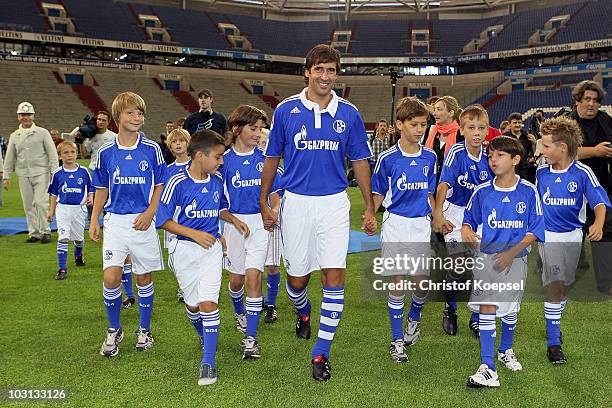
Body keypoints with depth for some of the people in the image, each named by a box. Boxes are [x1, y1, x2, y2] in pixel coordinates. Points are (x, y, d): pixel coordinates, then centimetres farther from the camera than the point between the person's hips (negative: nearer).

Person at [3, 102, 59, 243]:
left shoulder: (42, 133, 3)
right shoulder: (14, 136, 13)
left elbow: (52, 153, 0)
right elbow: (9, 157, 16)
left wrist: (55, 172, -7)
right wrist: (6, 176, 11)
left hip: (41, 173, -4)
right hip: (23, 175, 4)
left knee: (40, 202, -12)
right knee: (28, 205, 4)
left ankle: (45, 232, -3)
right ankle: (34, 233, 11)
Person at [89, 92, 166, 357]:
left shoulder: (151, 149, -1)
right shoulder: (106, 152, 3)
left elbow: (160, 185, 3)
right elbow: (101, 190, 11)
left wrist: (150, 213, -10)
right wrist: (94, 220, 5)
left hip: (143, 222, 0)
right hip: (115, 221, 1)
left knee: (144, 277, 7)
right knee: (111, 277, -9)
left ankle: (144, 330, 24)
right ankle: (114, 330, 12)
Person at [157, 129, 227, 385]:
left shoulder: (217, 181, 2)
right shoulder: (177, 183, -13)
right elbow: (165, 220, -10)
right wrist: (195, 234, -18)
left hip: (211, 248, 2)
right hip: (184, 248, -1)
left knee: (208, 302, -10)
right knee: (192, 303, 12)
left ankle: (208, 361, -6)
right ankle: (204, 336, 44)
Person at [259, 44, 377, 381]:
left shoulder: (348, 113, 2)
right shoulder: (286, 110, 0)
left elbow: (359, 161, 8)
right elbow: (272, 158, 8)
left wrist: (369, 208, 6)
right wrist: (264, 202, 8)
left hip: (334, 202, 0)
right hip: (296, 202, 0)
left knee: (334, 275, -8)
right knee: (297, 277, 9)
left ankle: (321, 352, 3)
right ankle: (303, 312, 45)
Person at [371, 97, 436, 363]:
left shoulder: (429, 157, 5)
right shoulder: (388, 158, -5)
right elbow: (378, 193, 2)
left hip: (421, 226, 3)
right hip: (395, 224, -3)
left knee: (422, 282, 4)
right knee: (397, 283, -1)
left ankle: (414, 318, 36)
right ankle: (397, 340, 10)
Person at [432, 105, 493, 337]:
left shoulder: (489, 155, -6)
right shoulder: (456, 153, -17)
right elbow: (444, 184, -27)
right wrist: (438, 214, -38)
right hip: (456, 213, -3)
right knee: (459, 266, -9)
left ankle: (477, 318, 20)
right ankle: (450, 309, 18)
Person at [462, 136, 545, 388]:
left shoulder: (528, 192, -5)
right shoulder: (482, 192, -2)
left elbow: (534, 230, -3)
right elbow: (469, 219, 8)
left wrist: (512, 252, -13)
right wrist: (466, 231, -15)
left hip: (515, 258, 0)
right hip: (486, 256, 0)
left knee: (510, 309, 15)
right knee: (487, 309, -10)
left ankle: (506, 350, 42)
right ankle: (488, 369, -10)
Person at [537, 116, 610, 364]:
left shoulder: (582, 173, -10)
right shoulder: (541, 172, -2)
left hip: (573, 236, 1)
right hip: (548, 236, -1)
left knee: (565, 286, 16)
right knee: (554, 286, -10)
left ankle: (554, 322, 39)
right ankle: (553, 342, -6)